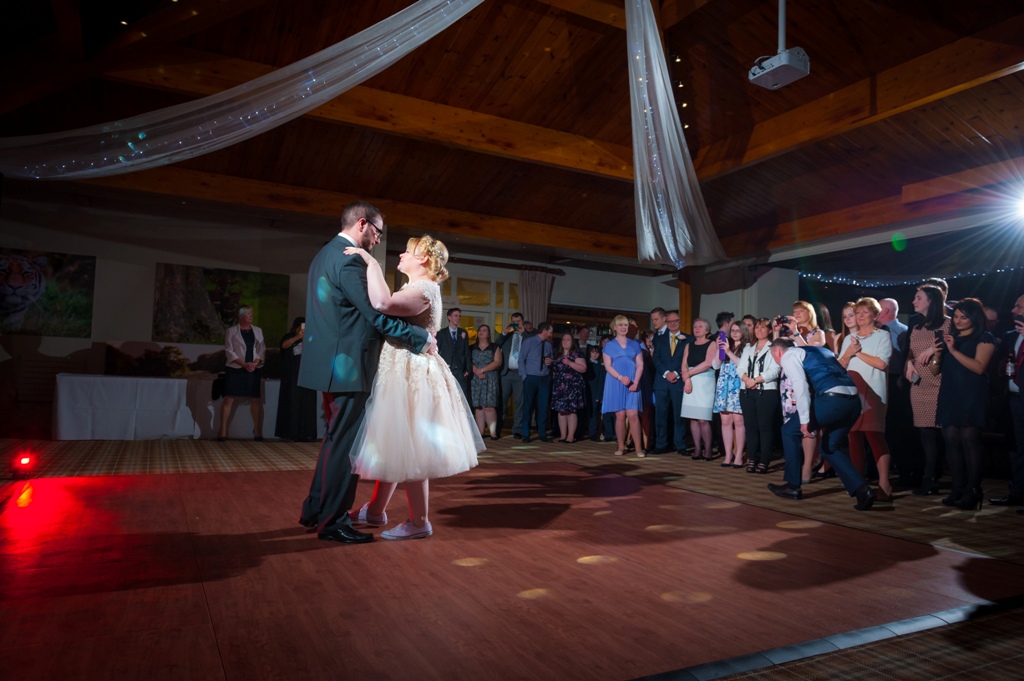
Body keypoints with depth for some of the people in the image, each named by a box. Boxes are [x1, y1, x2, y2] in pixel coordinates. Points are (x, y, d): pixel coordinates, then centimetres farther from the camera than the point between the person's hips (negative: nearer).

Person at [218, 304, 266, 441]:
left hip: (254, 370, 3)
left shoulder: (258, 331, 12)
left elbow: (262, 350, 8)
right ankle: (223, 431, -1)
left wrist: (255, 363, -9)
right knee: (228, 399, -6)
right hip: (235, 369, -3)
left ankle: (257, 430, 11)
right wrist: (244, 364, -15)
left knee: (255, 399, 2)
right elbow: (229, 351, -4)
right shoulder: (231, 331, 3)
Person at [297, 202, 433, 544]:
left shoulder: (326, 254, 17)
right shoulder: (350, 260, -16)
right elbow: (377, 314, -21)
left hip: (334, 361, 11)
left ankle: (315, 510, 29)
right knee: (346, 443, -1)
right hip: (347, 365, -11)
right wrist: (421, 338, -12)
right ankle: (332, 521, 10)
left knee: (337, 439, 19)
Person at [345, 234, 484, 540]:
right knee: (394, 447, 17)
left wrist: (371, 262, -24)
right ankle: (375, 509, 30)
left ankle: (419, 522, 9)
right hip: (402, 373, 10)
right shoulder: (416, 288, 17)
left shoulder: (424, 289, -17)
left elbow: (383, 303, -33)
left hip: (412, 375, -10)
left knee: (406, 450, -3)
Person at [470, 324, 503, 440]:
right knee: (478, 406, 0)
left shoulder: (494, 347, 8)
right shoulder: (472, 348, 14)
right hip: (476, 379, 3)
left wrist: (482, 370, -11)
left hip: (490, 379, -3)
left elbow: (497, 362, -4)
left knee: (489, 406, -10)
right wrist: (477, 372, -13)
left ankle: (493, 432, -9)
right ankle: (481, 432, 1)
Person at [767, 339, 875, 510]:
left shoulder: (788, 356, 7)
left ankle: (793, 486, 17)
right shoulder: (818, 350, 32)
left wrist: (804, 420, -13)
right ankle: (861, 489, 7)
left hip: (832, 399, -8)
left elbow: (800, 385, -9)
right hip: (853, 401, 8)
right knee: (830, 448, 22)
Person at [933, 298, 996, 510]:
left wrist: (953, 350, -16)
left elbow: (979, 367, -12)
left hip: (971, 396, -5)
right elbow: (938, 368, 18)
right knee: (951, 440, 0)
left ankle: (972, 491, -5)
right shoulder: (951, 337, 19)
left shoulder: (984, 338, 2)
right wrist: (938, 353, -2)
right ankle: (957, 488, 4)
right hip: (949, 395, 5)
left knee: (969, 440, -9)